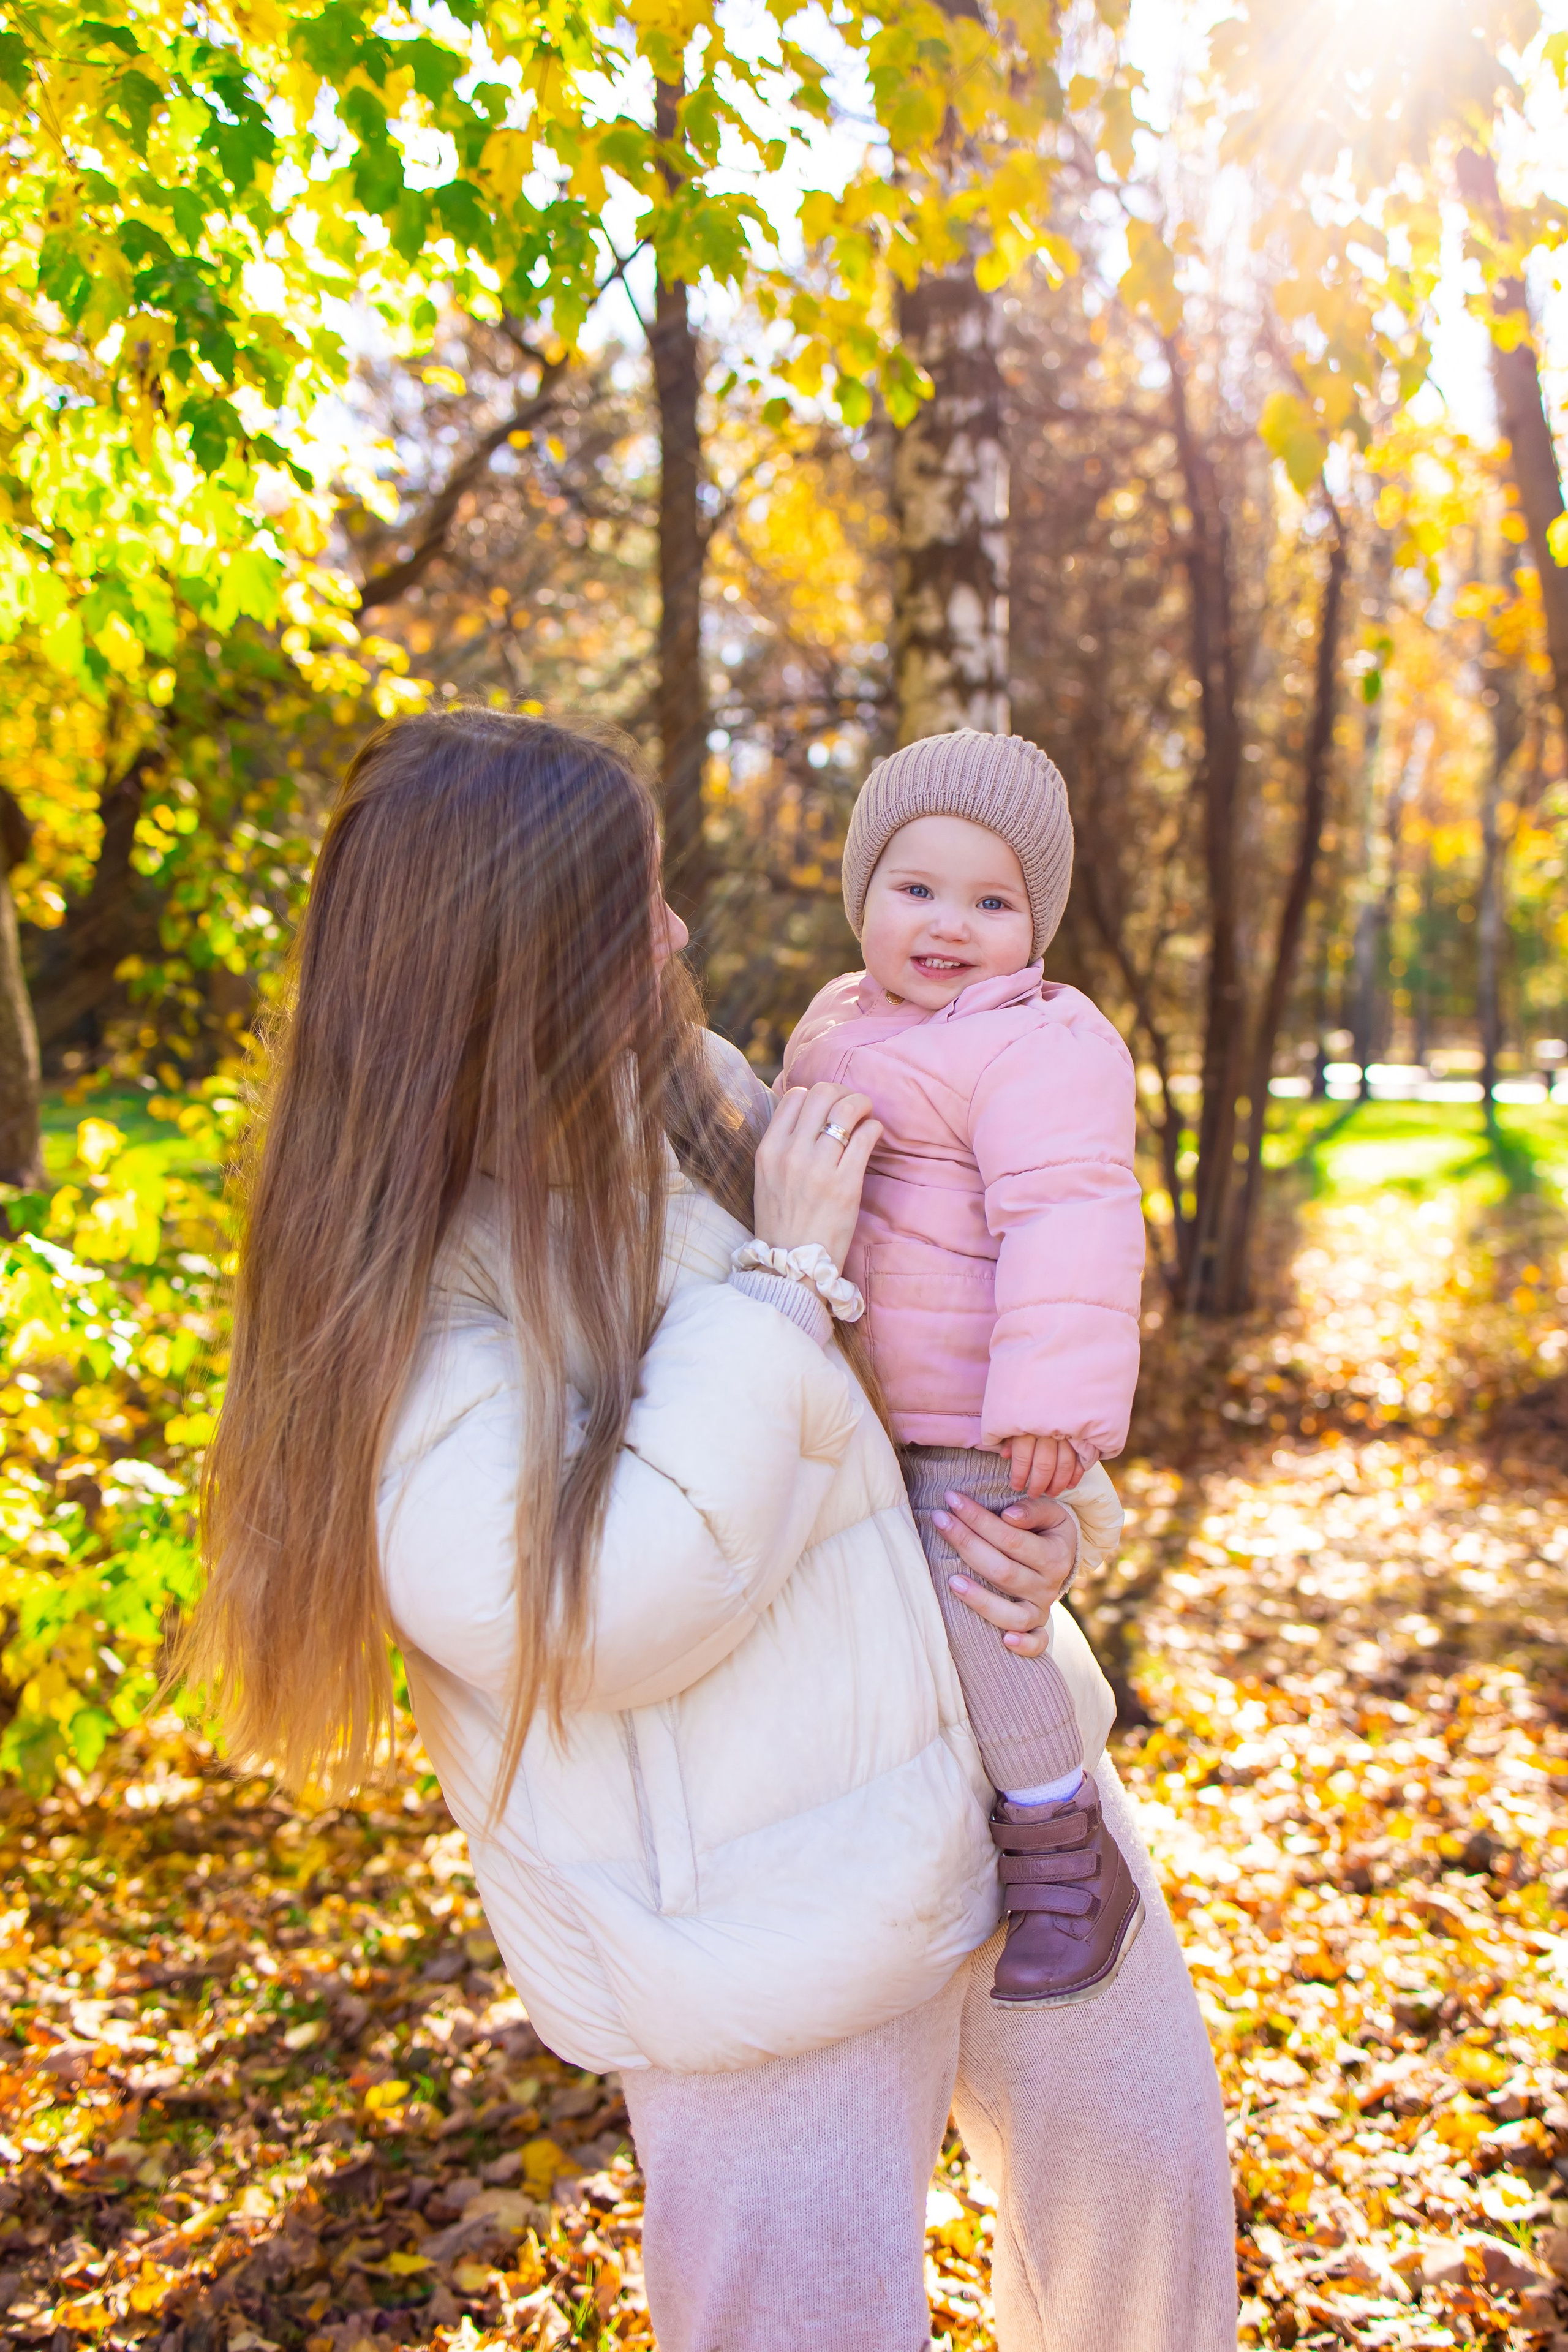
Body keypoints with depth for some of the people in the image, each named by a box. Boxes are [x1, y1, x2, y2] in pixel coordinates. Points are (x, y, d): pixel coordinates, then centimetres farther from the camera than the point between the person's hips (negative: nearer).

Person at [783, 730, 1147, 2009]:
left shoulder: (1039, 1048, -18)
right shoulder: (845, 1020, 12)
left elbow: (1068, 1225, -28)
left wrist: (1053, 1401, -33)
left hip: (979, 1418, -9)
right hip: (864, 1403, 10)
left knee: (974, 1618, -13)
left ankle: (1070, 1863, 6)